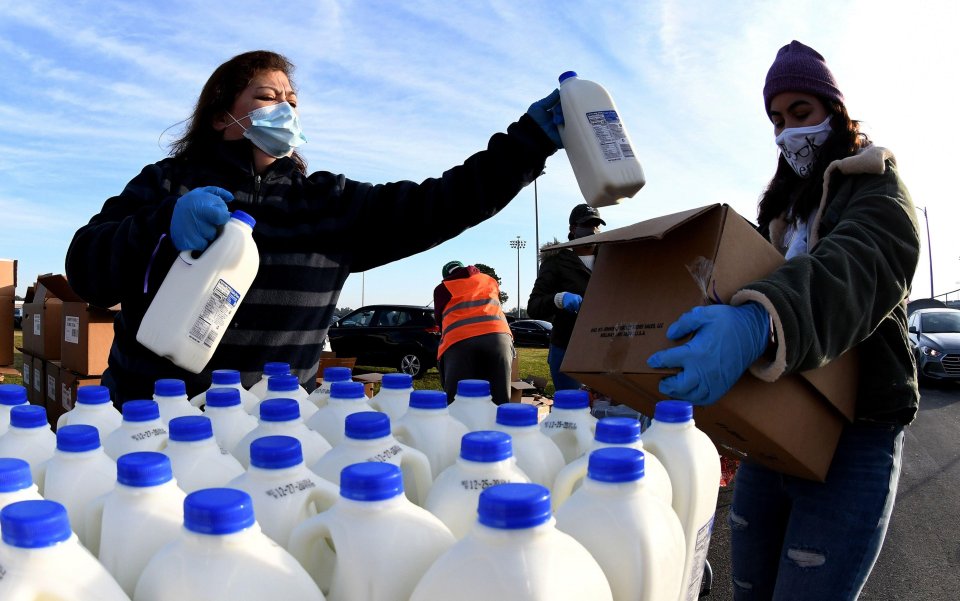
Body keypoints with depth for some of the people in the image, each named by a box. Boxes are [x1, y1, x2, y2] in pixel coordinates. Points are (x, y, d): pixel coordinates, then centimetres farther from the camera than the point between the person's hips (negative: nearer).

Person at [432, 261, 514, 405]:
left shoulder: (442, 289, 22)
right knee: (500, 402, 2)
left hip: (459, 341, -2)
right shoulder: (489, 280, 29)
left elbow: (439, 319, 29)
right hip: (498, 335, 2)